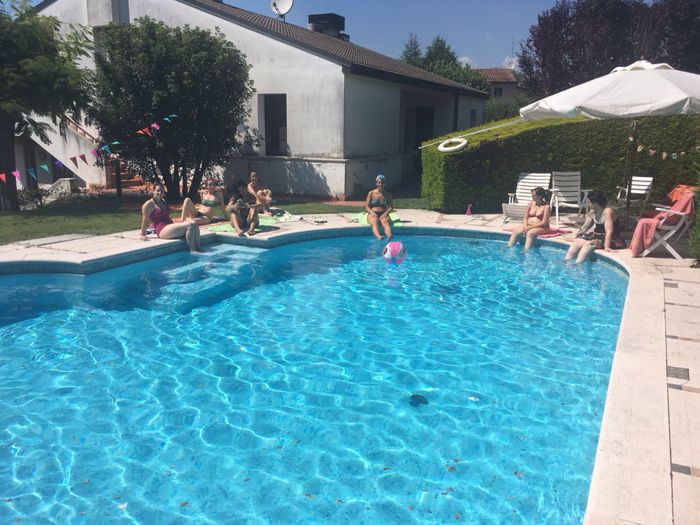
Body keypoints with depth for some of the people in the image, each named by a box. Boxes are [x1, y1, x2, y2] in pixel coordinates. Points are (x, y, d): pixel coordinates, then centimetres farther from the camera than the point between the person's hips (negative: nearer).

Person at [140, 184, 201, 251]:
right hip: (162, 230, -8)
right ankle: (193, 250, -28)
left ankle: (198, 248, -19)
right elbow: (145, 220, -4)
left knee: (194, 223, -14)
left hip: (171, 226, 9)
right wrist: (143, 235, -5)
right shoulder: (148, 204, -2)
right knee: (190, 225, -26)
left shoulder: (163, 201, 23)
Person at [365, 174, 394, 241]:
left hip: (383, 215, 1)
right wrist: (372, 213, -16)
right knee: (375, 222, -37)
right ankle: (378, 237, -67)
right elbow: (366, 206, 4)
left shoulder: (387, 195, 15)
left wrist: (386, 213, -12)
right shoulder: (371, 193, 10)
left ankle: (389, 236, -67)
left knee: (385, 222, -36)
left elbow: (391, 207, 10)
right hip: (373, 214, -1)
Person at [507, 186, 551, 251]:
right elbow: (525, 218, 11)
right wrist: (525, 226, -10)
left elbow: (544, 223, -15)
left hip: (542, 227, -5)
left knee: (530, 233, -37)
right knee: (515, 231, -20)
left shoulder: (546, 206, -10)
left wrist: (530, 227, -20)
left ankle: (526, 251, -44)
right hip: (528, 226, 6)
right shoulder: (531, 204, 7)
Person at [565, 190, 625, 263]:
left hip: (609, 239, -8)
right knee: (577, 242, -10)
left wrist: (606, 247, -38)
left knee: (589, 244, -30)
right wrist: (576, 236, -1)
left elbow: (609, 231, -29)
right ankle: (565, 262, -14)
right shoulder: (592, 212, 4)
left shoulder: (608, 212, -21)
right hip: (596, 235, 8)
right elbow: (585, 227, 12)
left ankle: (577, 264, -36)